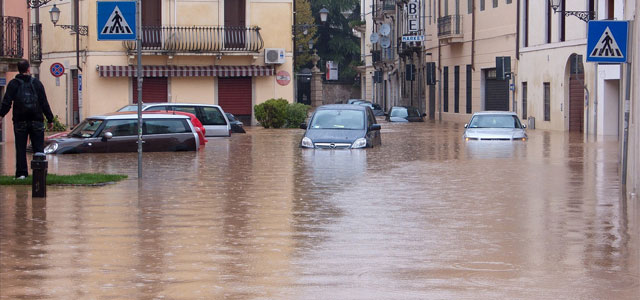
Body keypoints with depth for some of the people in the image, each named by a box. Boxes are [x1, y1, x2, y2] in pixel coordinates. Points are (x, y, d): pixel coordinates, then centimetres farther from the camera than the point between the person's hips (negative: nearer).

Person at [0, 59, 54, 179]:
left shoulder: (13, 84, 1)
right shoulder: (36, 83, 4)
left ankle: (21, 173, -1)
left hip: (20, 121, -1)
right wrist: (50, 119, 7)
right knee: (38, 148, 5)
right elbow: (44, 103, 3)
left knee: (21, 148, 3)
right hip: (36, 120, 1)